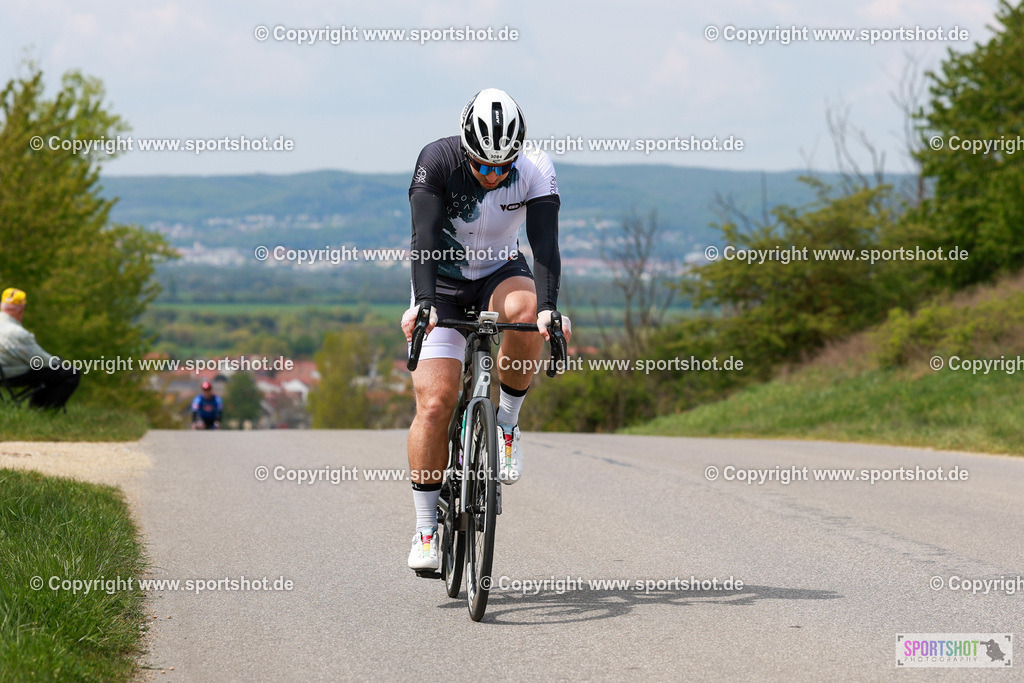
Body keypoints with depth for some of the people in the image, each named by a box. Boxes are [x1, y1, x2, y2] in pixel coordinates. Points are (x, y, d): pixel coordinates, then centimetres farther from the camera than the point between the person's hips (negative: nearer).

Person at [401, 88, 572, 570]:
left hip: (501, 274, 1)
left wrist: (548, 308, -43)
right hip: (442, 285, -1)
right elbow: (425, 237, -32)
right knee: (435, 402, -15)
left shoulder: (535, 171, -19)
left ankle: (507, 423, -13)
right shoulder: (436, 161, -23)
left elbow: (545, 244, -28)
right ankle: (426, 530, -4)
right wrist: (423, 303, -46)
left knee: (523, 308, -36)